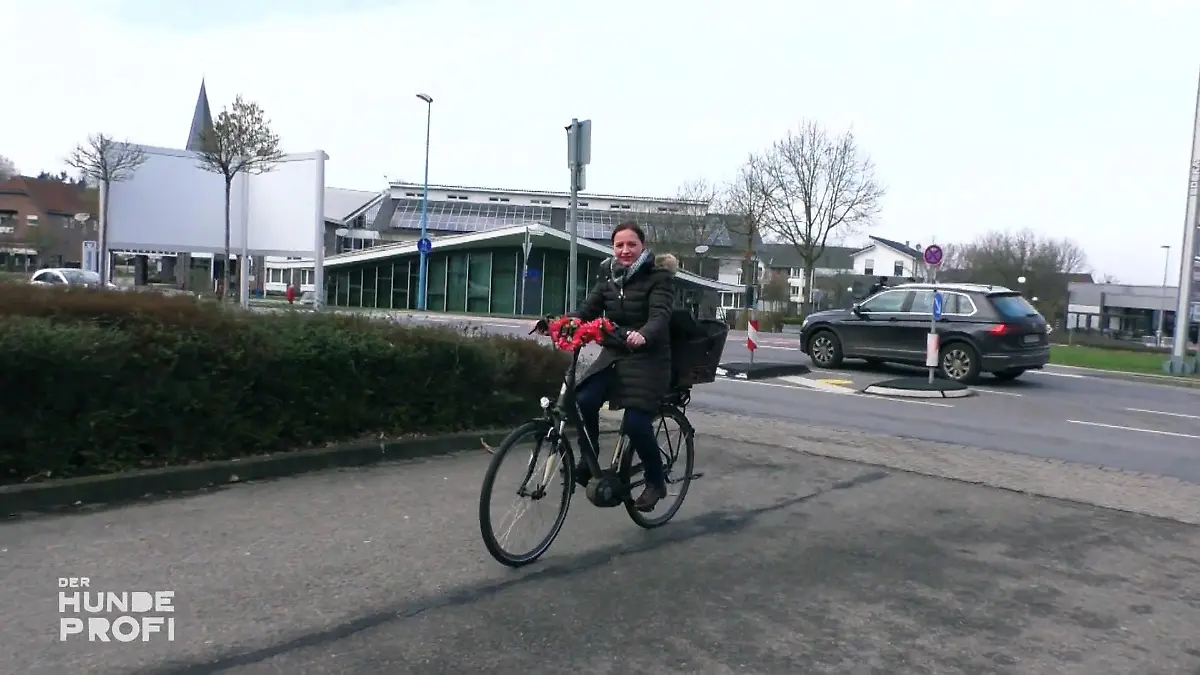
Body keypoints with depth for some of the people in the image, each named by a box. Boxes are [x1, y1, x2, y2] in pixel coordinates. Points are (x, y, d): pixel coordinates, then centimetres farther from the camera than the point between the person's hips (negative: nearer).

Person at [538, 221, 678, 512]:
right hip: (613, 354, 5)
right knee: (584, 400, -17)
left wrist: (643, 335, -46)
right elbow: (589, 309, 1)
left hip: (647, 358, -5)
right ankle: (588, 461, 6)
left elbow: (660, 316, -24)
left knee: (636, 423, -15)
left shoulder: (658, 276, -9)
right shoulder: (608, 275, 8)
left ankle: (656, 481, 10)